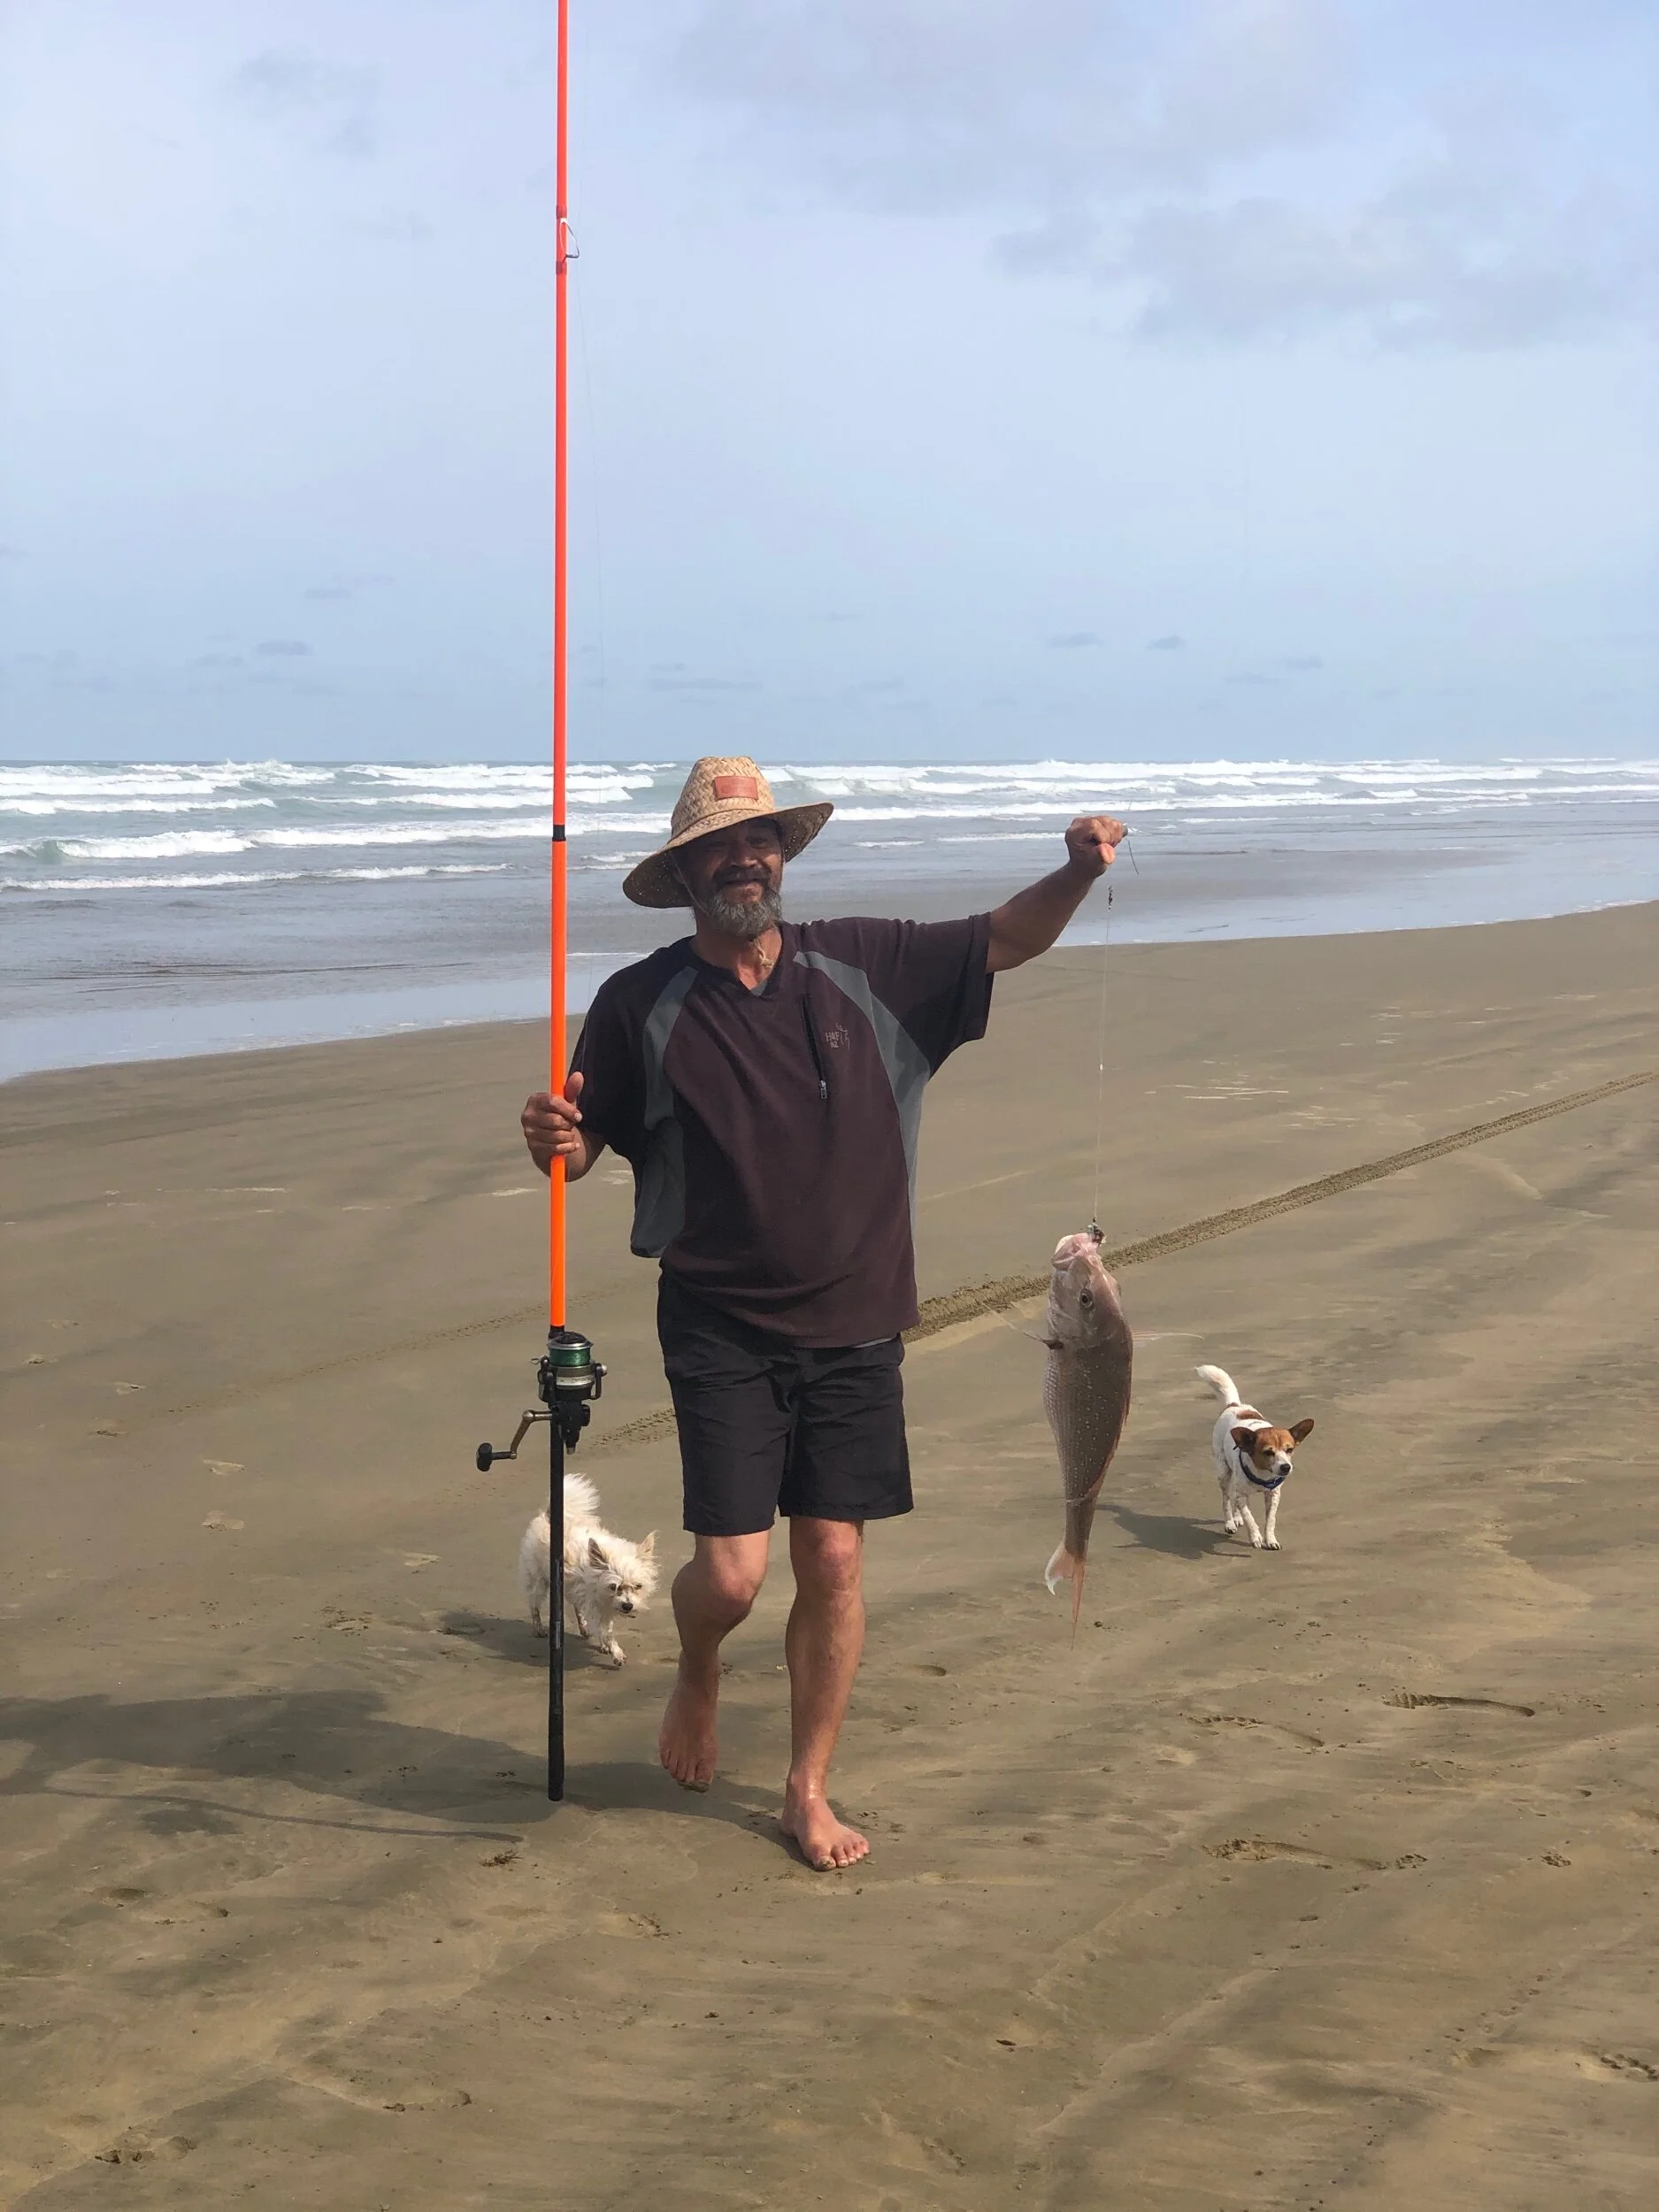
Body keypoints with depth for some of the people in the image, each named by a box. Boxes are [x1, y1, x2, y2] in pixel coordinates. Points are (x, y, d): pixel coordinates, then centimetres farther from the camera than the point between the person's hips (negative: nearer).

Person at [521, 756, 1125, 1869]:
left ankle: (809, 1792, 21)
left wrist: (1075, 875, -14)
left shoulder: (866, 967, 1)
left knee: (834, 1561, 4)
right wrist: (552, 1138, -22)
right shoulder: (641, 1005, -3)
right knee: (731, 1572, -7)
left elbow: (1004, 942, 6)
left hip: (856, 1327, 2)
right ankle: (700, 1677, 30)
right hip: (722, 1329, -2)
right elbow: (588, 1143, 2)